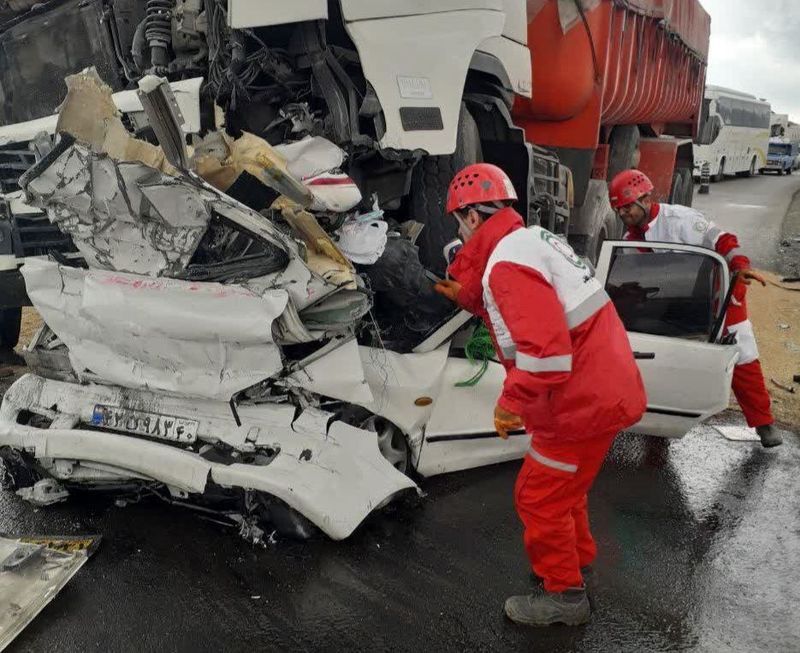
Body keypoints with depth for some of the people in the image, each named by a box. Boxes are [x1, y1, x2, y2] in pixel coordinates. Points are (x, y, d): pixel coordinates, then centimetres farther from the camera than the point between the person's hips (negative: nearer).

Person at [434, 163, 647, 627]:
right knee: (562, 484, 26)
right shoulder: (532, 239, 10)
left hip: (583, 402, -10)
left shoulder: (507, 262, -21)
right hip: (606, 387, 10)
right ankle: (577, 557, 46)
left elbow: (545, 350, -30)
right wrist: (469, 298, 15)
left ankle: (564, 596, 24)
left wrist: (512, 403, -18)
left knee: (540, 497, 6)